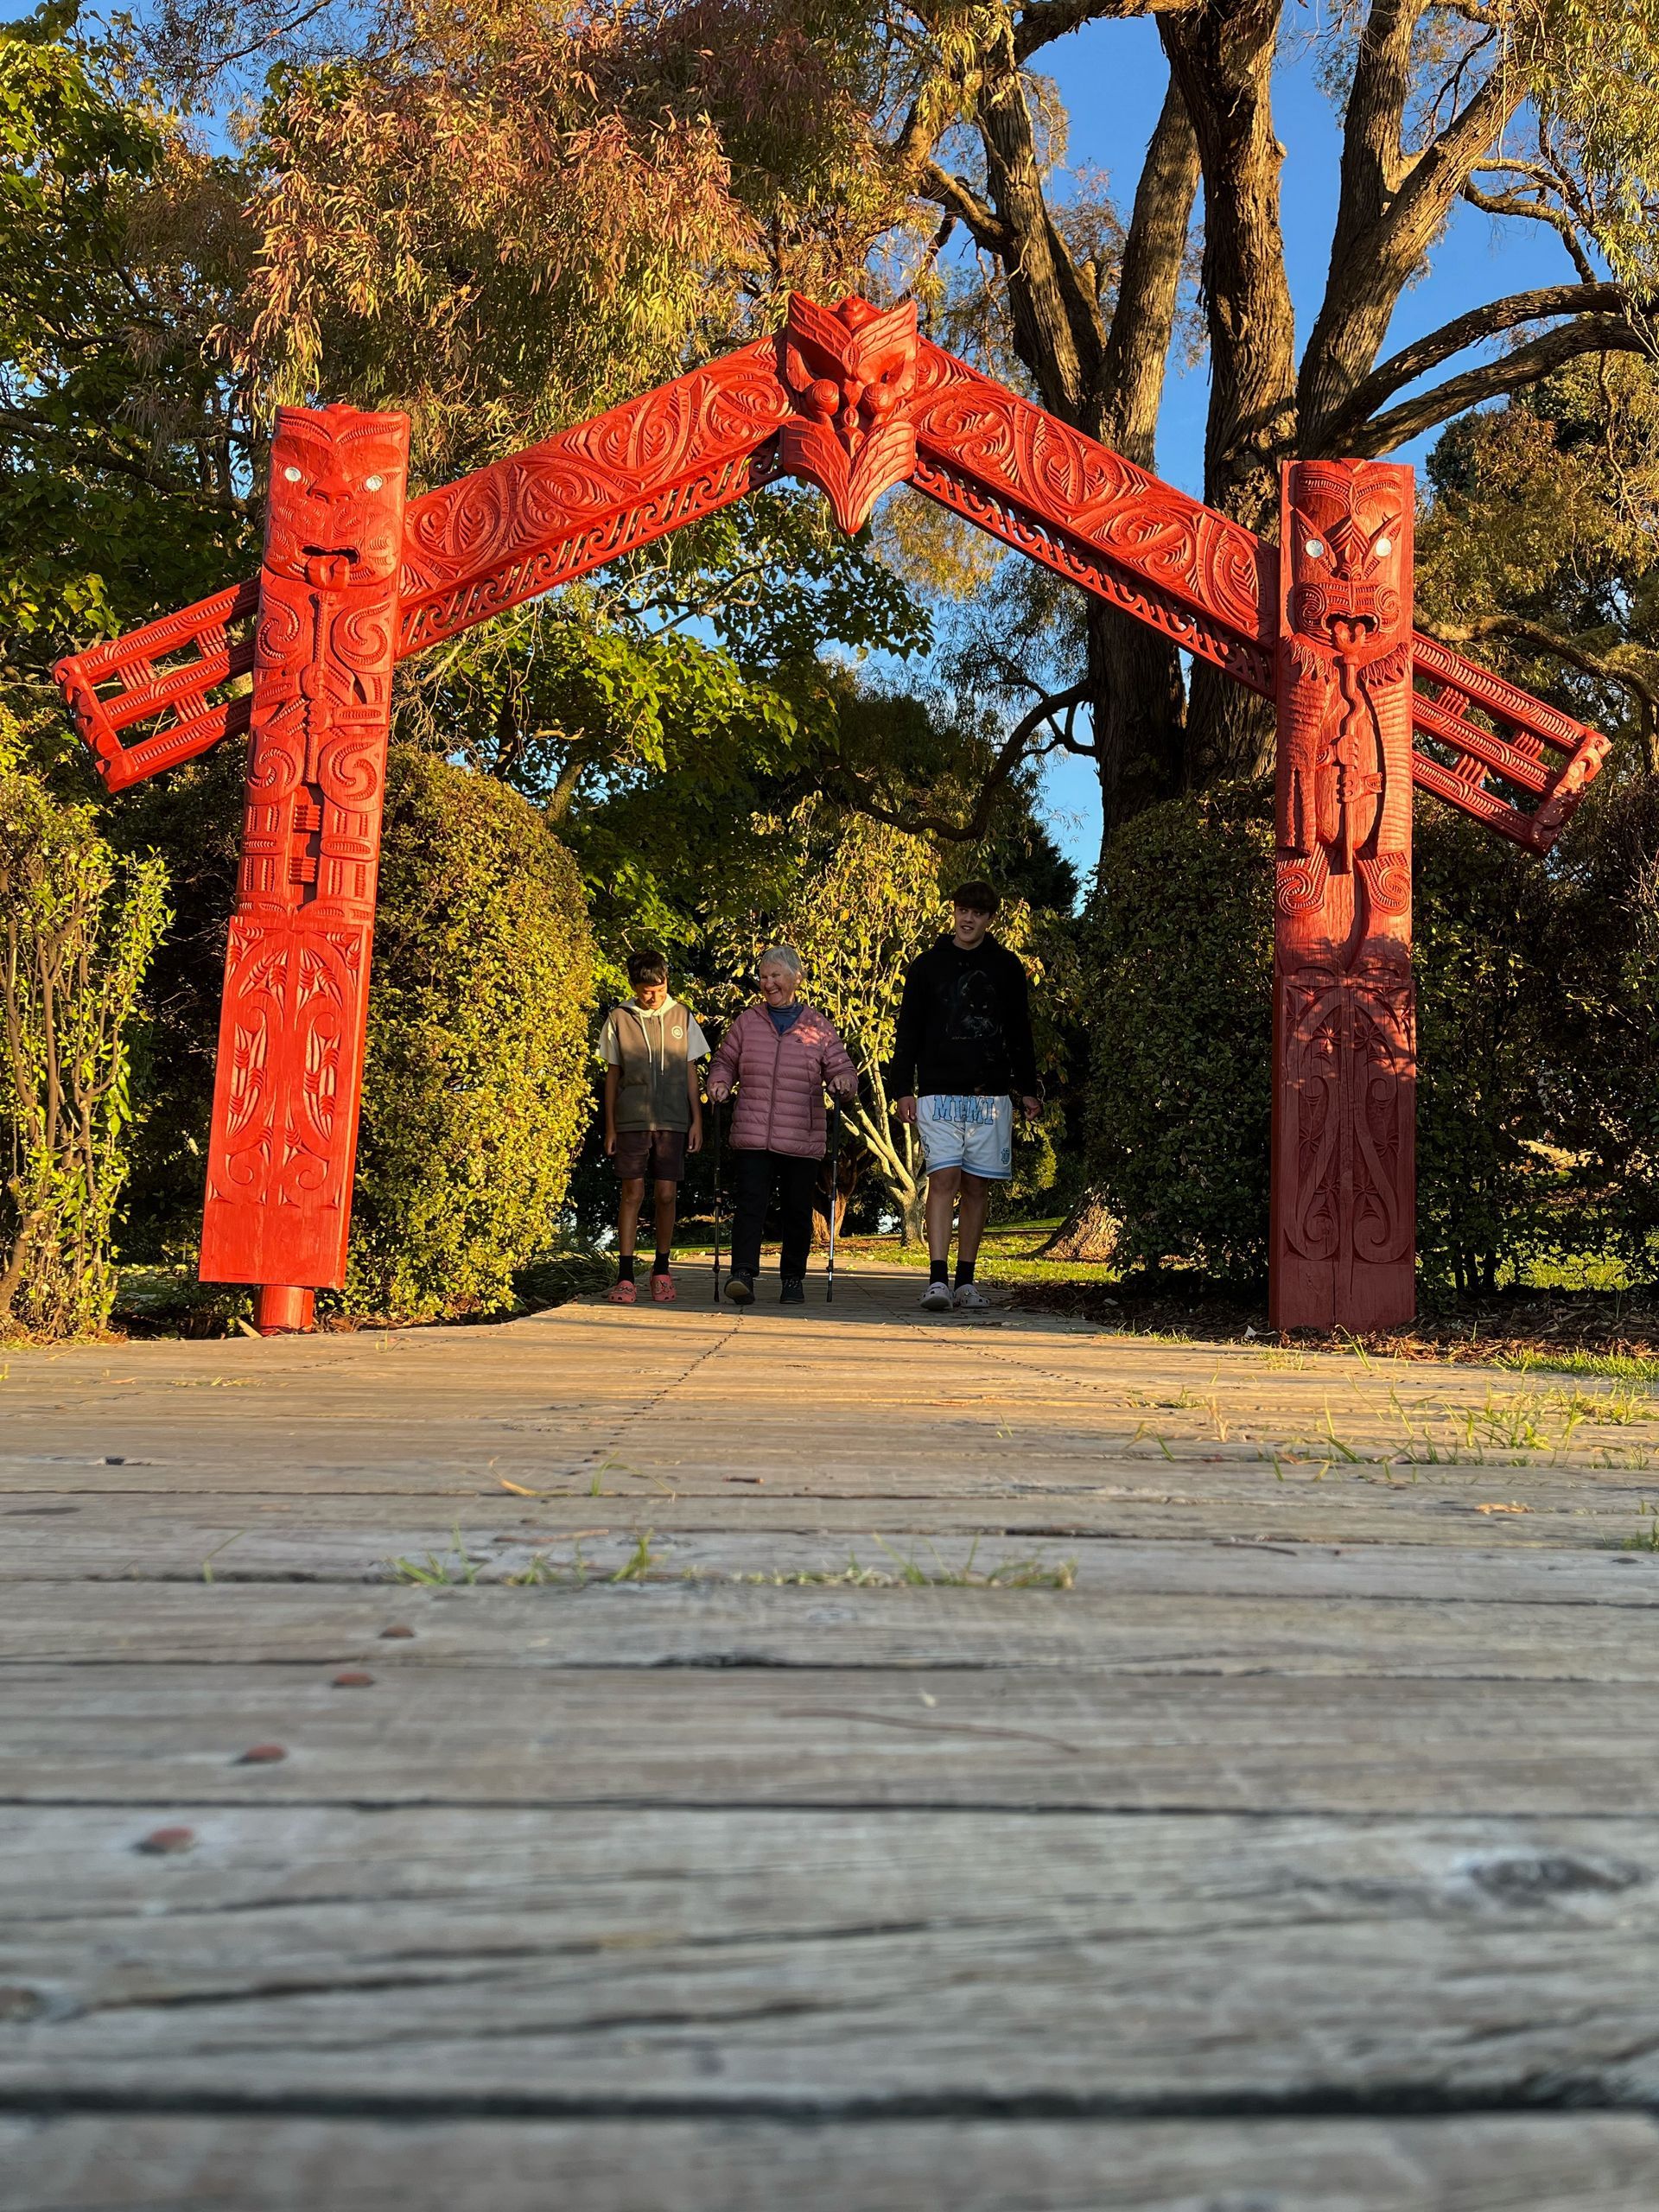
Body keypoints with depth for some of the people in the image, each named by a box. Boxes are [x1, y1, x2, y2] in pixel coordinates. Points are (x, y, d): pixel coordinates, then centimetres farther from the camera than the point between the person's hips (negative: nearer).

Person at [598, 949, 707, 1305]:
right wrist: (610, 1126, 5)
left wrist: (696, 1119, 6)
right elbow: (612, 1075, 8)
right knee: (632, 1193, -2)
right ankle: (625, 1275, 1)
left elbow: (690, 1071, 11)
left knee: (667, 1195, 1)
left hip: (672, 1122, 1)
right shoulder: (619, 1019, 4)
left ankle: (661, 1270, 14)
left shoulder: (682, 1017, 7)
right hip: (631, 1121, -1)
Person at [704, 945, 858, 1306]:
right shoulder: (747, 1022, 12)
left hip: (802, 1139, 0)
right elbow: (724, 1061, 20)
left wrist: (844, 1084, -14)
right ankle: (743, 1273, -15)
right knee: (749, 1203, -11)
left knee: (797, 1211, 7)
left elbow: (843, 1071, 9)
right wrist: (718, 1083, -2)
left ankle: (793, 1279, 19)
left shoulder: (819, 1026, 9)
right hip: (752, 1136, 0)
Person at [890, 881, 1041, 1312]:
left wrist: (1028, 1090, 13)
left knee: (977, 1185, 4)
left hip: (991, 1095, 2)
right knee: (944, 1178, -13)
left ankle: (966, 1282, 11)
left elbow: (1019, 1034, 16)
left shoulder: (1006, 968, 11)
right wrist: (903, 1089, 0)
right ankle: (938, 1279, -14)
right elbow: (907, 1033, 7)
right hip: (939, 1093, -2)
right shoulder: (927, 965, 7)